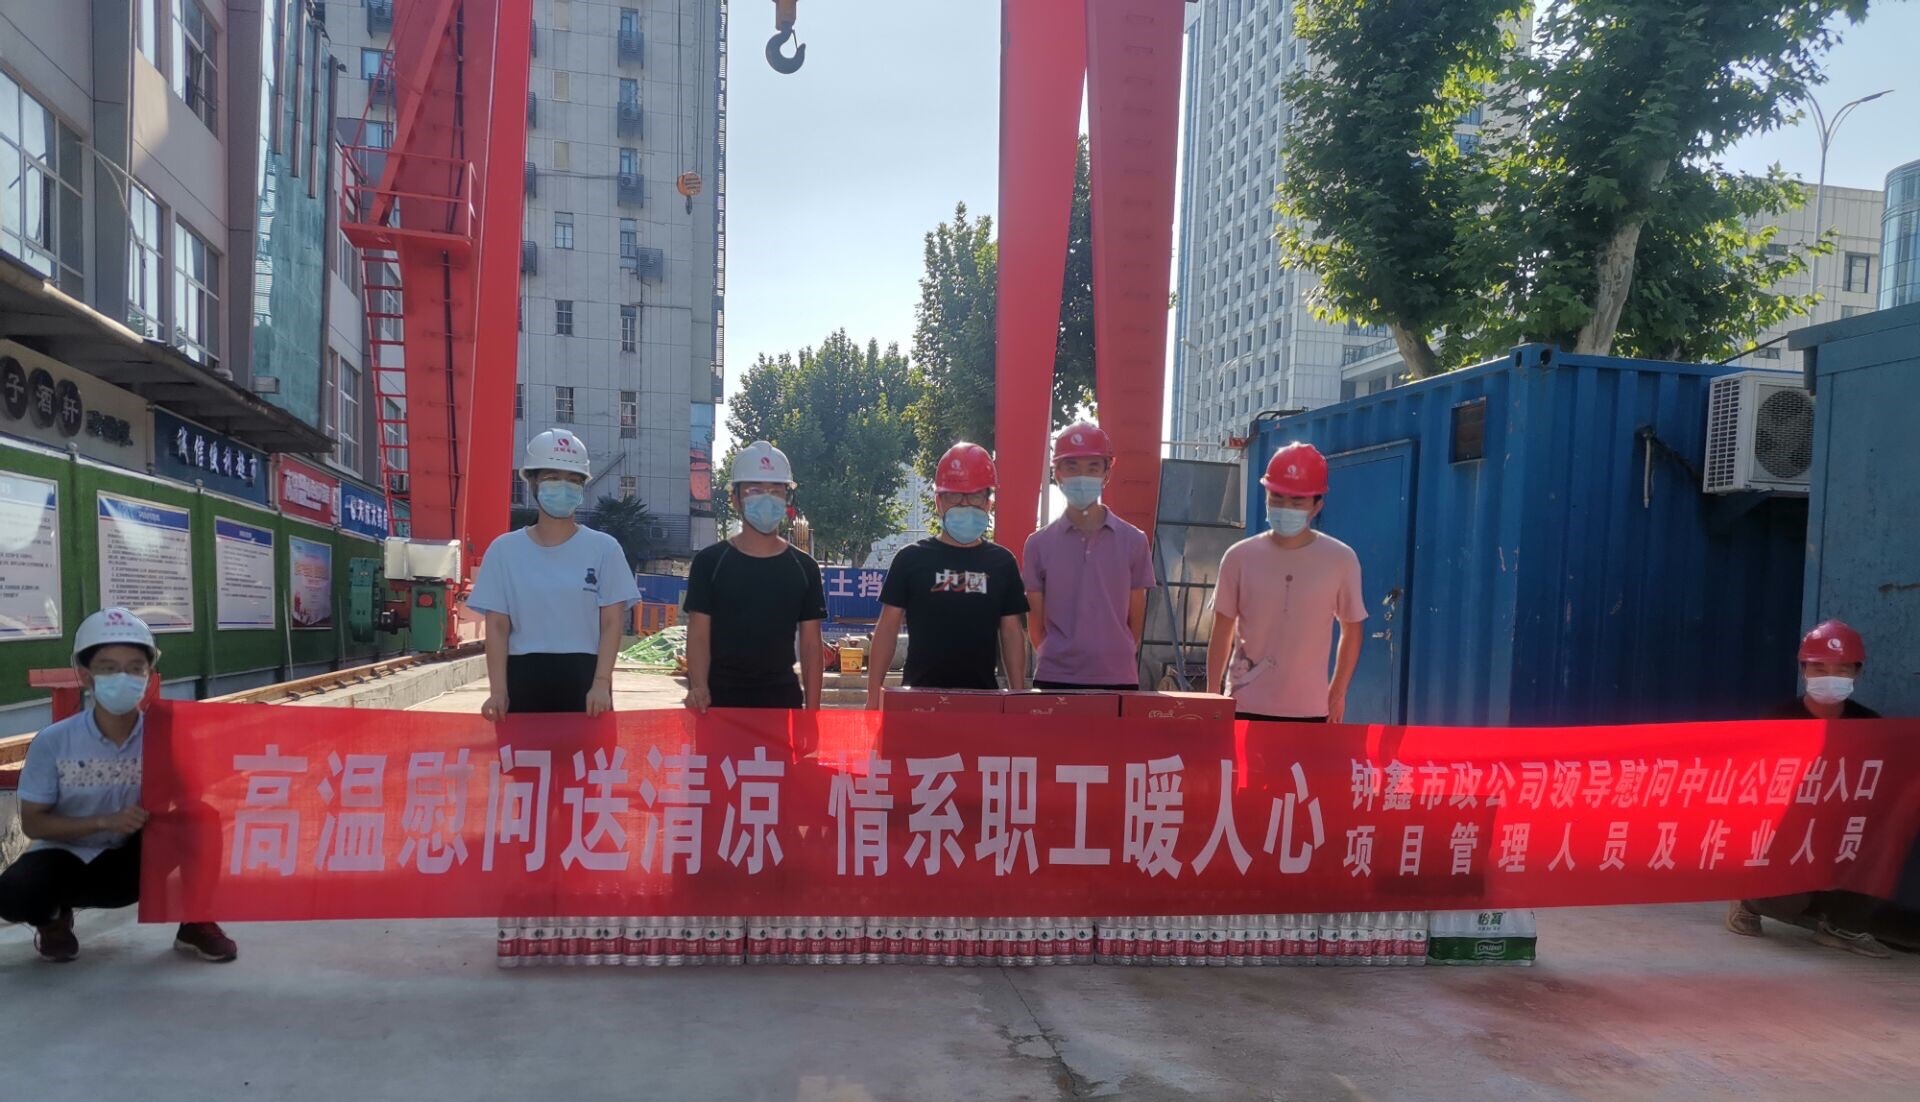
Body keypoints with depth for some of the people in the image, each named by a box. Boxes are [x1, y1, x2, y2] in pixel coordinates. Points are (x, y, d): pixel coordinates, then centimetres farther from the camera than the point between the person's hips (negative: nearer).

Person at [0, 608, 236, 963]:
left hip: (131, 861, 0)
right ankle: (53, 917, 9)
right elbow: (32, 823, -12)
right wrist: (106, 821, -26)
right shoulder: (53, 742, -15)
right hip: (64, 858, 0)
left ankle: (195, 923, -11)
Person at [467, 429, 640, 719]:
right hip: (523, 679, 1)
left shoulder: (604, 548, 3)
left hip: (582, 678, -1)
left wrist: (601, 684, -12)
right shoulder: (505, 549, 6)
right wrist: (498, 690, -7)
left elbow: (612, 623, 0)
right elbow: (497, 627, 4)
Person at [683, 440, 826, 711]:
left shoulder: (804, 567, 5)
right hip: (721, 699, -2)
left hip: (782, 699, 2)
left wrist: (812, 710, -1)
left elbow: (811, 645, 6)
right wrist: (698, 687, -21)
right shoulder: (710, 561, 0)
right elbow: (699, 635, -4)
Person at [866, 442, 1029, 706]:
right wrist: (874, 695, -5)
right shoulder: (911, 558, 1)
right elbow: (887, 628, 2)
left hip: (981, 695, 2)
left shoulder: (1002, 562, 7)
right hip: (920, 694, -2)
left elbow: (1011, 632, 10)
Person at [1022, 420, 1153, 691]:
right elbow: (1036, 626, 7)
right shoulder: (1039, 544, 2)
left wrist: (1113, 659, 7)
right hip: (1054, 679, 0)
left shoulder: (1133, 541, 2)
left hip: (1117, 679, 0)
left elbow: (1135, 621, 8)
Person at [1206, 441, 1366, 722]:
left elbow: (1351, 631, 9)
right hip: (1245, 706, 0)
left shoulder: (1341, 560, -3)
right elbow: (1222, 632, 5)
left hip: (1309, 709, 0)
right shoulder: (1240, 557, -2)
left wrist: (1338, 694, 6)